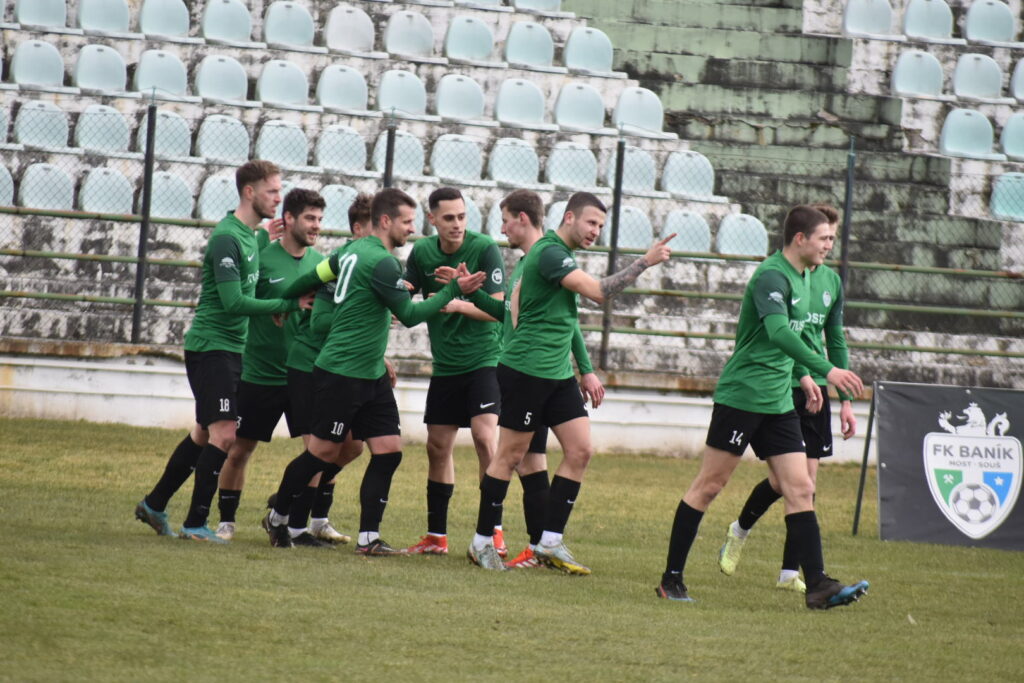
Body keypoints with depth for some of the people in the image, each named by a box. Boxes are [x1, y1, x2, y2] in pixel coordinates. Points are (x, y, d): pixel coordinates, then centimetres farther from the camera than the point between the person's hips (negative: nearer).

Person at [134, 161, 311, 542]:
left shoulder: (249, 235, 12)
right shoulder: (226, 237, -17)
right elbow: (233, 302, -23)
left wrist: (271, 310, 6)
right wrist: (289, 304, -20)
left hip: (230, 349, 10)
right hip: (211, 348, -10)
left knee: (205, 434, 15)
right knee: (224, 434, -13)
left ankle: (154, 505, 26)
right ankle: (195, 524, -9)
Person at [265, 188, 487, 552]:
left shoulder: (353, 251, 11)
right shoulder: (381, 262, -18)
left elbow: (313, 278, 19)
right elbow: (409, 315, -17)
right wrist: (454, 289, -14)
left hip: (371, 376, 10)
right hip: (341, 374, -10)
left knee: (388, 450, 1)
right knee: (323, 451, 2)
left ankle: (368, 537, 1)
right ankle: (278, 517, 20)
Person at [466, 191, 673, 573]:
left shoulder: (558, 253, 15)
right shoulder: (550, 253, -16)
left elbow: (518, 291, 26)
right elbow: (598, 292, -25)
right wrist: (645, 262, -23)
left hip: (557, 375, 10)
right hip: (525, 371, -10)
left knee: (580, 450, 1)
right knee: (511, 455, -1)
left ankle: (549, 543, 5)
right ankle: (482, 542, 10)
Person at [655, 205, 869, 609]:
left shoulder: (801, 278, 14)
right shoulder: (772, 276, -16)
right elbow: (777, 332, -31)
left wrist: (802, 376, 24)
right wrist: (826, 370, -37)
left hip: (777, 402, 9)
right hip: (741, 395, -9)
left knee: (800, 489, -1)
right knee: (709, 485, -2)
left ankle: (817, 585, -5)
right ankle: (671, 579, 6)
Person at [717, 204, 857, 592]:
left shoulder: (832, 281, 12)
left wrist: (845, 400, 15)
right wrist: (804, 376, -28)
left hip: (816, 388, 6)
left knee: (807, 479, 1)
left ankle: (790, 572, 5)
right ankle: (740, 530, 22)